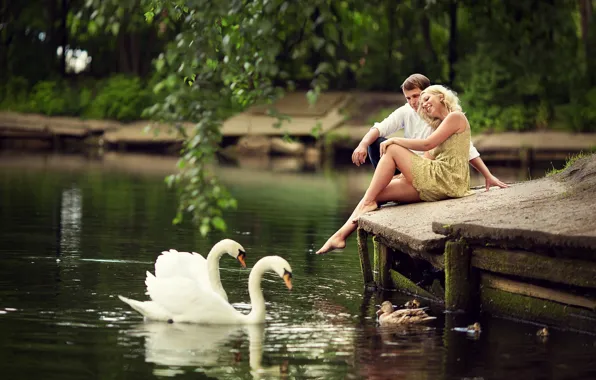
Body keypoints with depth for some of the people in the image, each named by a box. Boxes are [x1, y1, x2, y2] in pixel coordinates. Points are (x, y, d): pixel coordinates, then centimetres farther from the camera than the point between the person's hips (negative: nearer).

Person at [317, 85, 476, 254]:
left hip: (447, 181, -9)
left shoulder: (455, 117, 0)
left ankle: (368, 202, -10)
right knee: (378, 193, -2)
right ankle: (341, 235, -7)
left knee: (392, 150, -10)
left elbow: (427, 144, -12)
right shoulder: (440, 125, 29)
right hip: (437, 182, 9)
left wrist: (395, 140, -4)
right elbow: (428, 157, 18)